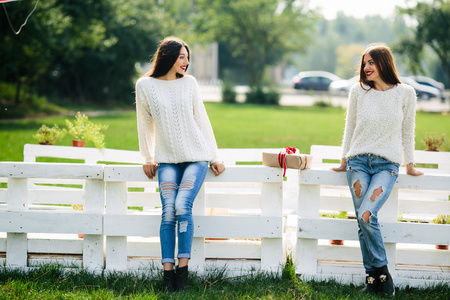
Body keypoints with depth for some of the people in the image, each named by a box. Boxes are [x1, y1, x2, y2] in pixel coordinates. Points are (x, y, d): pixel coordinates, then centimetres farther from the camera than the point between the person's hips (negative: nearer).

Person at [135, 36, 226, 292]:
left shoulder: (189, 83, 5)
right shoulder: (145, 85, 2)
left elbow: (202, 120, 9)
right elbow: (145, 123, 13)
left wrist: (215, 156, 8)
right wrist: (148, 158, 14)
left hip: (196, 156, 0)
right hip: (167, 160, 0)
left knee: (182, 206, -18)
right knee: (169, 212, -15)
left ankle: (183, 269, -13)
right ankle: (168, 271, -12)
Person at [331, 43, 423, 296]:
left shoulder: (405, 93, 0)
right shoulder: (358, 91, 5)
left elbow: (408, 132, 9)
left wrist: (410, 165, 15)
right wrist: (344, 160, 19)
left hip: (387, 165, -3)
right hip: (358, 161, 3)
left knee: (366, 215, -21)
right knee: (363, 222, -6)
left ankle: (378, 272, -6)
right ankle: (376, 275, 4)